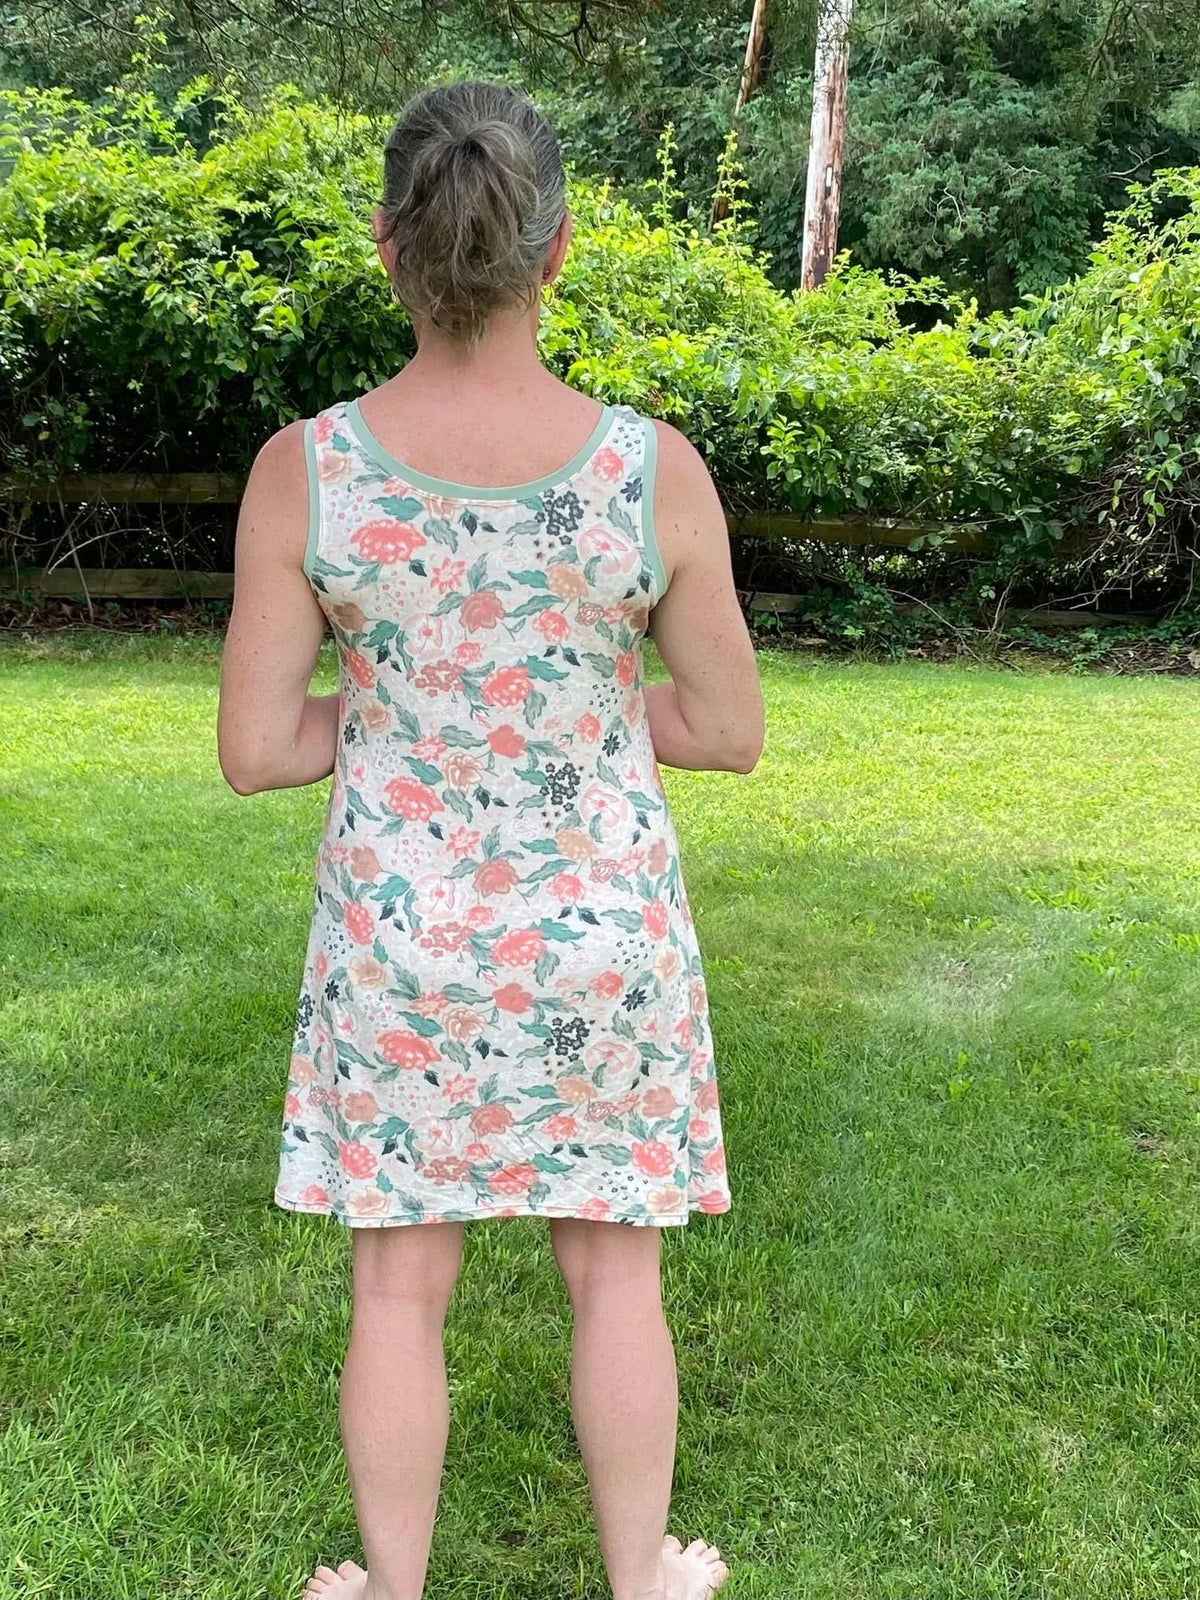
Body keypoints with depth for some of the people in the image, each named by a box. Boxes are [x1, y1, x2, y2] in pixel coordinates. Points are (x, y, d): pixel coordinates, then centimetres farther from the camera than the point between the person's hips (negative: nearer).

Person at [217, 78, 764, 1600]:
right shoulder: (654, 470, -16)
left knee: (399, 1282, 19)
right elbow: (733, 732, -6)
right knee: (612, 1269, 20)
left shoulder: (303, 470, -15)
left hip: (403, 934, 0)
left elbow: (253, 750, -9)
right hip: (599, 933, 0)